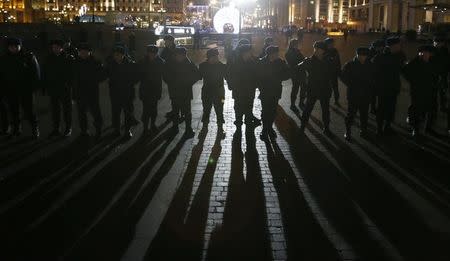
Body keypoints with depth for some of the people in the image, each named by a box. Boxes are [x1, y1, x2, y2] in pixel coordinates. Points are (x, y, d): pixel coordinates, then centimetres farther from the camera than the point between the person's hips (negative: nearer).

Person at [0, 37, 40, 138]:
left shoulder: (29, 56, -4)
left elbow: (36, 72, -2)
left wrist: (33, 86, -8)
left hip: (26, 89, -4)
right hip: (10, 90, 4)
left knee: (29, 109, -1)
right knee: (13, 110, 11)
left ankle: (35, 128, 11)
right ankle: (16, 128, 22)